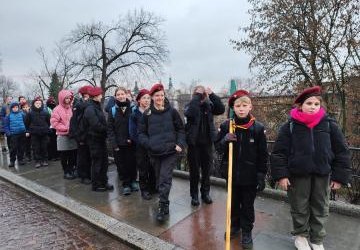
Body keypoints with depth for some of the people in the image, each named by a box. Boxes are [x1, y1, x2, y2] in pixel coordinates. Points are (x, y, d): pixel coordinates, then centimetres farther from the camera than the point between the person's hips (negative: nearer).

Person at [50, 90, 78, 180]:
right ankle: (66, 172, 19)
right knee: (64, 156, 7)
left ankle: (71, 170, 22)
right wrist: (65, 128, -14)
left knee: (73, 155, 6)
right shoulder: (57, 109, -5)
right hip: (63, 136, -3)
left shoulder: (71, 108, 5)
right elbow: (54, 122, -8)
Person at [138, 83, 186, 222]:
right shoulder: (147, 114, 3)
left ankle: (163, 206, 1)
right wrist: (148, 143, -10)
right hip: (155, 153, 3)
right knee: (159, 178, 14)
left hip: (170, 151, -3)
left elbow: (180, 129, 4)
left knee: (165, 178, -9)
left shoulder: (172, 111, -1)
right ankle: (164, 204, 32)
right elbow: (141, 133, 7)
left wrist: (180, 144, -9)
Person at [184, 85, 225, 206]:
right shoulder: (190, 105, -5)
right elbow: (189, 113, -28)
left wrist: (212, 94, -20)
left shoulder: (209, 105, 1)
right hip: (194, 143, -2)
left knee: (206, 169, 13)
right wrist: (197, 95, -25)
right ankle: (194, 195, 24)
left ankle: (205, 193, 31)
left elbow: (221, 109, -15)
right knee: (194, 170, 9)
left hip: (207, 143, 2)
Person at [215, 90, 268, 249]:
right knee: (233, 202, 20)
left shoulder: (258, 128, -10)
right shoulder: (226, 125, -5)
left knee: (247, 205, 14)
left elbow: (263, 155, -6)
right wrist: (225, 140, -19)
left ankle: (247, 231, 34)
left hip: (250, 176, -2)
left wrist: (261, 176, -7)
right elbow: (218, 147, 2)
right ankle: (234, 226, 42)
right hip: (232, 173, 2)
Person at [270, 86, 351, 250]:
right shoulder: (290, 126, -5)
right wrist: (281, 174, -12)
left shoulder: (330, 125, -1)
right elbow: (279, 152, -6)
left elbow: (342, 152, 3)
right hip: (298, 174, -1)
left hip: (322, 175, 2)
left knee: (320, 209, 14)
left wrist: (339, 176, -1)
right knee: (299, 208, 12)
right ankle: (300, 235, 35)